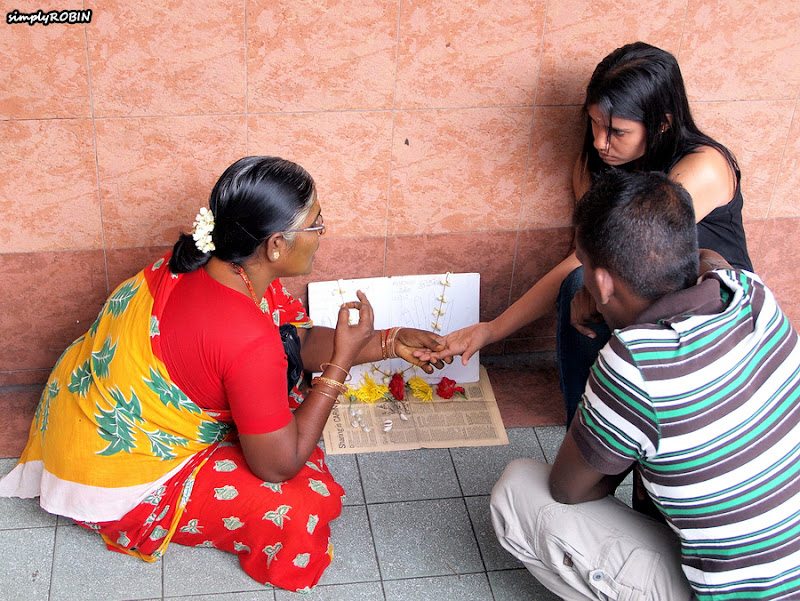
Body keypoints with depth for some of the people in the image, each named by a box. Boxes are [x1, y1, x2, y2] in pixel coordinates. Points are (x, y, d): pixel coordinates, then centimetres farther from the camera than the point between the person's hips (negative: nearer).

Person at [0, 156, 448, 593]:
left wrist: (390, 343, -1)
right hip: (112, 491, -8)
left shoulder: (203, 260, -10)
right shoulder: (248, 342, -36)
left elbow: (296, 342, 5)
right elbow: (279, 465, -23)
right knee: (303, 506, -15)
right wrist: (341, 361, -20)